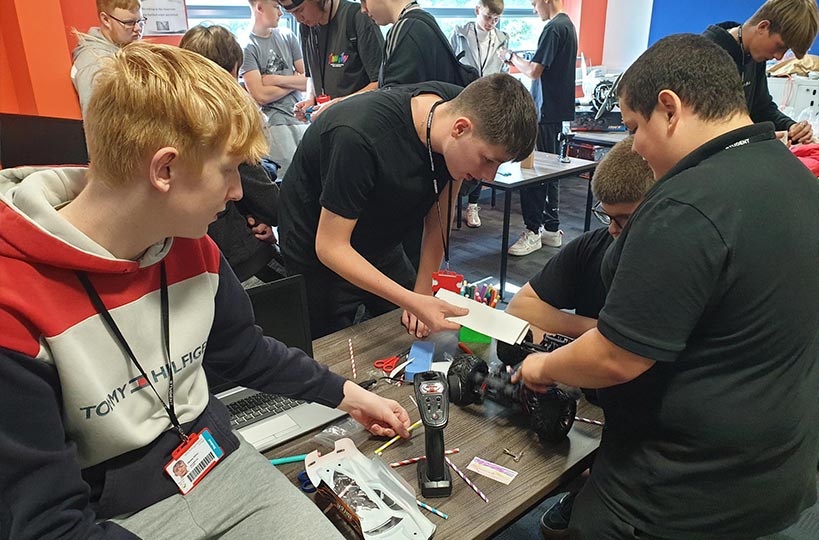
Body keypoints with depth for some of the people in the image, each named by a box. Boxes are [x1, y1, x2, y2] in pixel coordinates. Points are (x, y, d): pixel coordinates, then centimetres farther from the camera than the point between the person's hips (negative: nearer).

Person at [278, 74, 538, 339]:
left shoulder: (459, 107, -17)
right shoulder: (359, 135, -38)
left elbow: (438, 217, -7)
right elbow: (330, 247, -33)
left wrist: (422, 292, -11)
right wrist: (415, 302, -39)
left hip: (382, 246, 6)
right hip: (319, 253, -5)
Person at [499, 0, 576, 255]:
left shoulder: (553, 28, -14)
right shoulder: (568, 25, 17)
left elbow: (534, 71, -18)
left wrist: (511, 57, -2)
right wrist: (519, 61, 16)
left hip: (546, 112, -10)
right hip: (559, 111, 10)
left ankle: (532, 232, -1)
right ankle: (552, 229, 21)